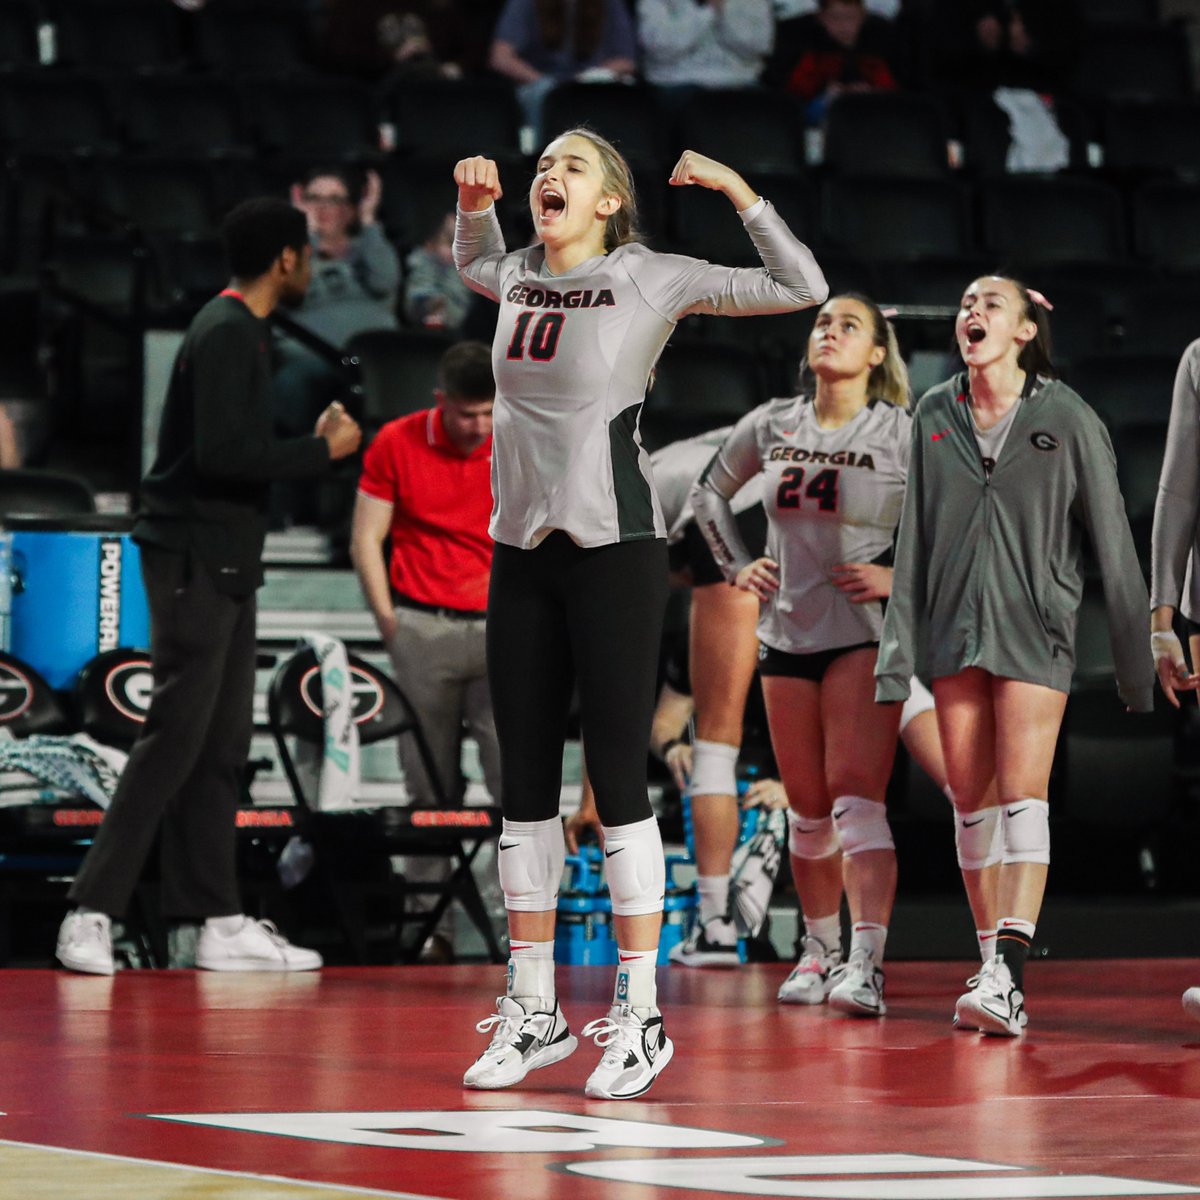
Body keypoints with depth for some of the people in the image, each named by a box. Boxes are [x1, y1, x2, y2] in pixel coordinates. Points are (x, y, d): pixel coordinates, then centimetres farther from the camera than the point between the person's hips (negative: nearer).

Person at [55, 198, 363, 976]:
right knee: (176, 739, -11)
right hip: (195, 560, -10)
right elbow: (221, 453, -23)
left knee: (221, 749, 9)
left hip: (225, 566, 10)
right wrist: (323, 451, -15)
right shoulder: (226, 334, -14)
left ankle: (219, 921, 11)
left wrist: (313, 446, 16)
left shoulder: (242, 330, 17)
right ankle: (94, 912, -9)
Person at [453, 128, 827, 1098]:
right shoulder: (519, 276, 12)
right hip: (521, 548, 6)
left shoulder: (648, 278, -3)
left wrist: (735, 188, -7)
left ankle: (638, 1016, -1)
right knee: (526, 783, 7)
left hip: (614, 546, -6)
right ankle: (533, 1010, 15)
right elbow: (473, 264, 38)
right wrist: (474, 202, 20)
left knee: (618, 776, -6)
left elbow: (803, 287, -1)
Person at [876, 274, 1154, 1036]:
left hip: (1035, 626, -4)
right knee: (970, 798, 4)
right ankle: (992, 957, 14)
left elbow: (1112, 538, 0)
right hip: (955, 623, 4)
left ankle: (1011, 978, -23)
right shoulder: (935, 416, 8)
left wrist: (1136, 658, -1)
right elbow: (915, 538, 10)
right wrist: (899, 650, 6)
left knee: (1023, 793, -14)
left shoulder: (1066, 417, -2)